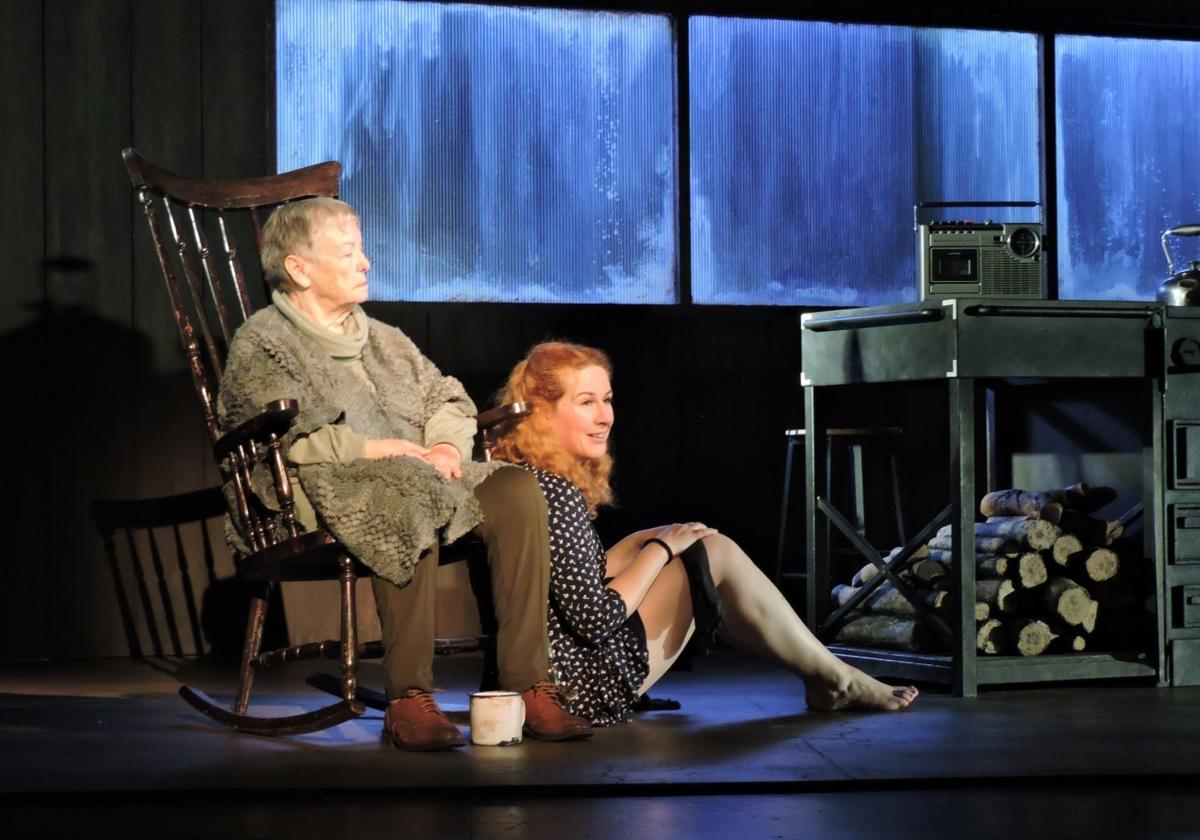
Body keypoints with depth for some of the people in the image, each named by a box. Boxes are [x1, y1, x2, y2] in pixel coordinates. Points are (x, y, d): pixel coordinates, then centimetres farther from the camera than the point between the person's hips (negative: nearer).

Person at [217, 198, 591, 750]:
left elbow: (450, 401, 25)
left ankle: (526, 686, -24)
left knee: (519, 489, -20)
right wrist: (399, 450, -14)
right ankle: (407, 700, -37)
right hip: (323, 493, -7)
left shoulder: (383, 339, 27)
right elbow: (296, 437, -12)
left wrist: (446, 446, 0)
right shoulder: (260, 345, 4)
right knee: (408, 500, -39)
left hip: (421, 478, 7)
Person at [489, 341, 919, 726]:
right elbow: (595, 620, -21)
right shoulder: (554, 492, -21)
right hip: (587, 687, -10)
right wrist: (662, 549, -8)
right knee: (716, 553, -3)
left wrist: (657, 544, 7)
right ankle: (835, 681, 12)